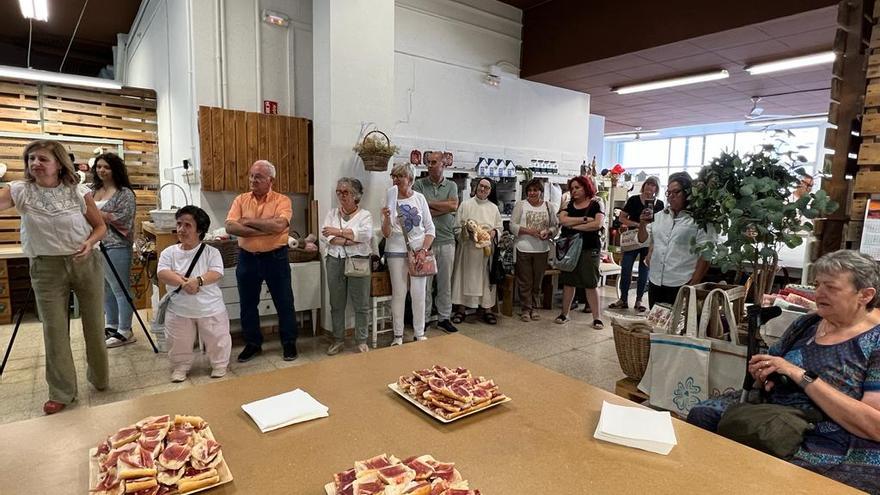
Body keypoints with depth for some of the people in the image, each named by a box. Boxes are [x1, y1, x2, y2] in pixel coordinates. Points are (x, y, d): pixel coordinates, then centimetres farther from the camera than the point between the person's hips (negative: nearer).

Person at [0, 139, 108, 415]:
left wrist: (89, 243, -15)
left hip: (86, 263, 0)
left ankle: (100, 379, 30)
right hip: (46, 268, 0)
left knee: (94, 324, 10)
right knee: (54, 330, 1)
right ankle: (62, 393, 15)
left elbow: (100, 226, 3)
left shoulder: (79, 193, -5)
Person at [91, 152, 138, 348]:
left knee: (120, 290, -3)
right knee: (106, 289, 15)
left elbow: (122, 220, -16)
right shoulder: (92, 190, 14)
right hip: (95, 246, 7)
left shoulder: (125, 193, -7)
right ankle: (111, 326, 26)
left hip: (116, 248, -7)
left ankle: (125, 332, 3)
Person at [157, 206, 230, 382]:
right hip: (179, 310, 2)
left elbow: (216, 273, -18)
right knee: (179, 343, 17)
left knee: (217, 340, 11)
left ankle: (219, 365, 33)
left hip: (210, 308, -2)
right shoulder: (169, 252, -1)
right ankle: (180, 367, 40)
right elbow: (162, 273, -13)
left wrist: (198, 280, -34)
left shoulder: (211, 252, -7)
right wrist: (183, 282, -28)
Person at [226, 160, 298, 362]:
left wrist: (249, 221, -15)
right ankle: (252, 343, 30)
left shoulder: (282, 200, -7)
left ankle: (289, 343, 23)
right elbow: (230, 227, -11)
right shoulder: (241, 200, 3)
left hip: (275, 257, -3)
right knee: (247, 304, 13)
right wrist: (265, 230, -19)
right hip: (247, 258, 4)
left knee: (284, 303, 7)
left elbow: (279, 225, -25)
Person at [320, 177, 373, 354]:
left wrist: (339, 232, -16)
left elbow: (366, 234, -18)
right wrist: (348, 240, -16)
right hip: (335, 261, 3)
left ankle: (361, 341, 16)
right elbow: (324, 236, -4)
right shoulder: (332, 214, 11)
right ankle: (338, 340, 23)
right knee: (336, 303, 10)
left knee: (361, 303, 3)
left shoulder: (364, 215, 3)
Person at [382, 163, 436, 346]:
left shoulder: (420, 198, 2)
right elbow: (386, 234, -4)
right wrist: (387, 219, -23)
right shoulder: (390, 201, -2)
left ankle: (420, 333, 18)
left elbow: (430, 228, 4)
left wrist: (424, 250, -7)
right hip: (397, 252, -1)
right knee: (398, 294, 3)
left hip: (418, 251, 1)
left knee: (419, 293, 4)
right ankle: (398, 335, 15)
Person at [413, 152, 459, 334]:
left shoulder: (451, 185, 10)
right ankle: (423, 319, 14)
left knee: (445, 282, 9)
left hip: (447, 240, 2)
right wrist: (443, 207, -7)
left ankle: (444, 318, 21)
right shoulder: (419, 185, 4)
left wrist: (429, 203, -7)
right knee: (424, 282, 2)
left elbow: (453, 205, -9)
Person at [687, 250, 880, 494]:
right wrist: (762, 374, -7)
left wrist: (801, 376, -23)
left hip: (838, 456, -6)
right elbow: (769, 375, 18)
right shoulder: (808, 323, 7)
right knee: (701, 415, -15)